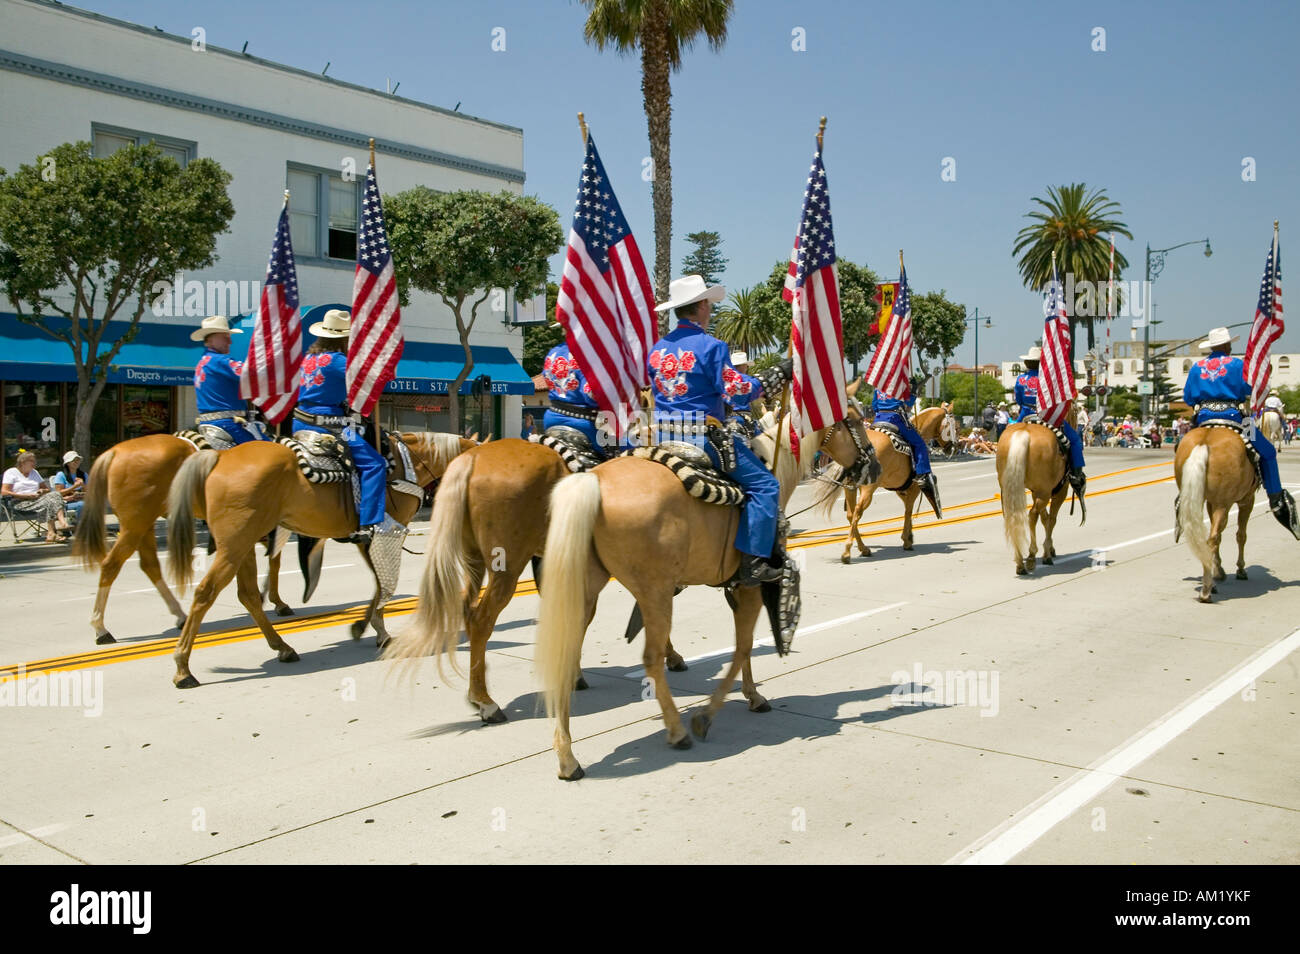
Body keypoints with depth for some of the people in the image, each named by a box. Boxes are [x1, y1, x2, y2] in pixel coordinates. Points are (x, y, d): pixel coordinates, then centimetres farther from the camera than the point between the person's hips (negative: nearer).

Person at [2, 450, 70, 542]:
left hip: (37, 499, 5)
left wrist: (42, 491, 2)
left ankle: (62, 522, -51)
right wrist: (27, 495, -12)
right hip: (21, 503, -5)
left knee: (55, 494, -29)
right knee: (48, 503, -35)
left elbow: (47, 489, 29)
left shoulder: (34, 472, 27)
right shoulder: (11, 472, 8)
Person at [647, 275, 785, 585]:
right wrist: (779, 376, -6)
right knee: (764, 485, -5)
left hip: (663, 437, 8)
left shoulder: (657, 348, 12)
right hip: (703, 436, -8)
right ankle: (753, 561, -13)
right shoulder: (710, 346, -10)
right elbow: (736, 391, -14)